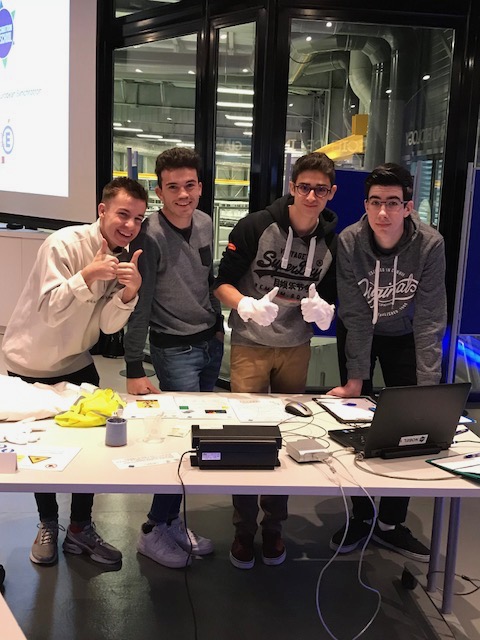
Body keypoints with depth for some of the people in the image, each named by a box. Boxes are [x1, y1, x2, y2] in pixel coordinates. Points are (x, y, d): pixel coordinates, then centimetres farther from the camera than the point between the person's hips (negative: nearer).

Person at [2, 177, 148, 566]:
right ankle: (48, 525, 31)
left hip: (77, 364, 5)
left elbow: (108, 325, -13)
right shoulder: (65, 244, -23)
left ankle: (80, 528, 22)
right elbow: (50, 312, -30)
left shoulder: (124, 258, -6)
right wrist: (87, 276, -43)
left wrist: (129, 291, -31)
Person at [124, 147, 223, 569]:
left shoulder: (205, 223, 3)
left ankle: (174, 521, 25)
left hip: (211, 343, 7)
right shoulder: (151, 237, -18)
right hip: (175, 350, -7)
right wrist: (135, 371, -21)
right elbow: (138, 306, -19)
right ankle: (156, 531, 13)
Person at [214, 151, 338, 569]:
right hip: (250, 345, -3)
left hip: (297, 349, 3)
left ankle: (274, 526, 29)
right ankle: (244, 528, 19)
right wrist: (247, 306, -27)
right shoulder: (256, 226, -12)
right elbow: (223, 282, -8)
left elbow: (333, 299, 7)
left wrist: (324, 311, -16)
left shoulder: (333, 243, -1)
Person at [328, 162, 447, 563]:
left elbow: (430, 319, -24)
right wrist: (356, 378, -24)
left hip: (404, 336, 0)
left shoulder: (430, 244, -26)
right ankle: (361, 516, 17)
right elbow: (355, 315, -22)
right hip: (358, 333, 0)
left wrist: (427, 387, -27)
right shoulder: (349, 242, -26)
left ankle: (391, 523, 14)